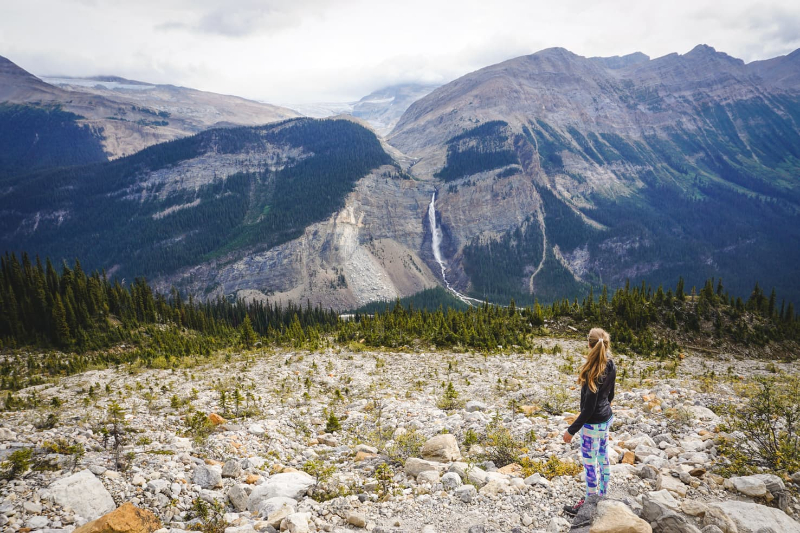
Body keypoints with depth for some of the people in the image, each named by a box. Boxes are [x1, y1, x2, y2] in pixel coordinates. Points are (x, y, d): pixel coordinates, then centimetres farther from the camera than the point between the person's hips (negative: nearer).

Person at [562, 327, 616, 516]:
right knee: (603, 458, 21)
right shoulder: (610, 366, -4)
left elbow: (588, 408, -24)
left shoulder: (593, 373, -29)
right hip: (606, 419, 9)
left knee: (590, 463, 6)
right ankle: (603, 496, 38)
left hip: (593, 424, -9)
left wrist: (571, 430, -17)